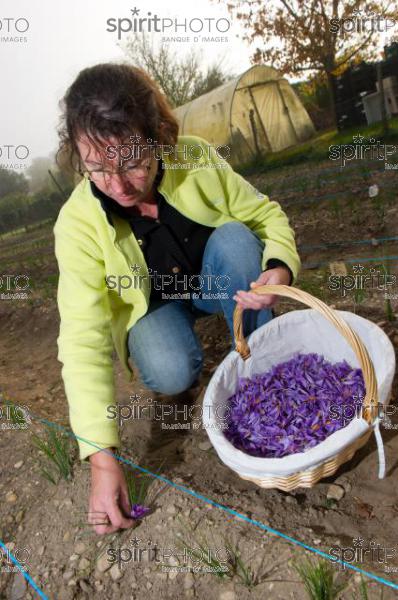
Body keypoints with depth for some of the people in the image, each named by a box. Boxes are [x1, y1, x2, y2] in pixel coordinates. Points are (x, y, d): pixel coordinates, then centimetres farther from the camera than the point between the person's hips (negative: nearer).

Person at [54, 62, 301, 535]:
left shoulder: (198, 159, -23)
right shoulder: (78, 222, -27)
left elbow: (267, 214, -11)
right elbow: (83, 339, -30)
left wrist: (281, 267, -35)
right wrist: (102, 459, -35)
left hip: (214, 284, 2)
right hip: (153, 305, -2)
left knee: (234, 237, -28)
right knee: (172, 373, -32)